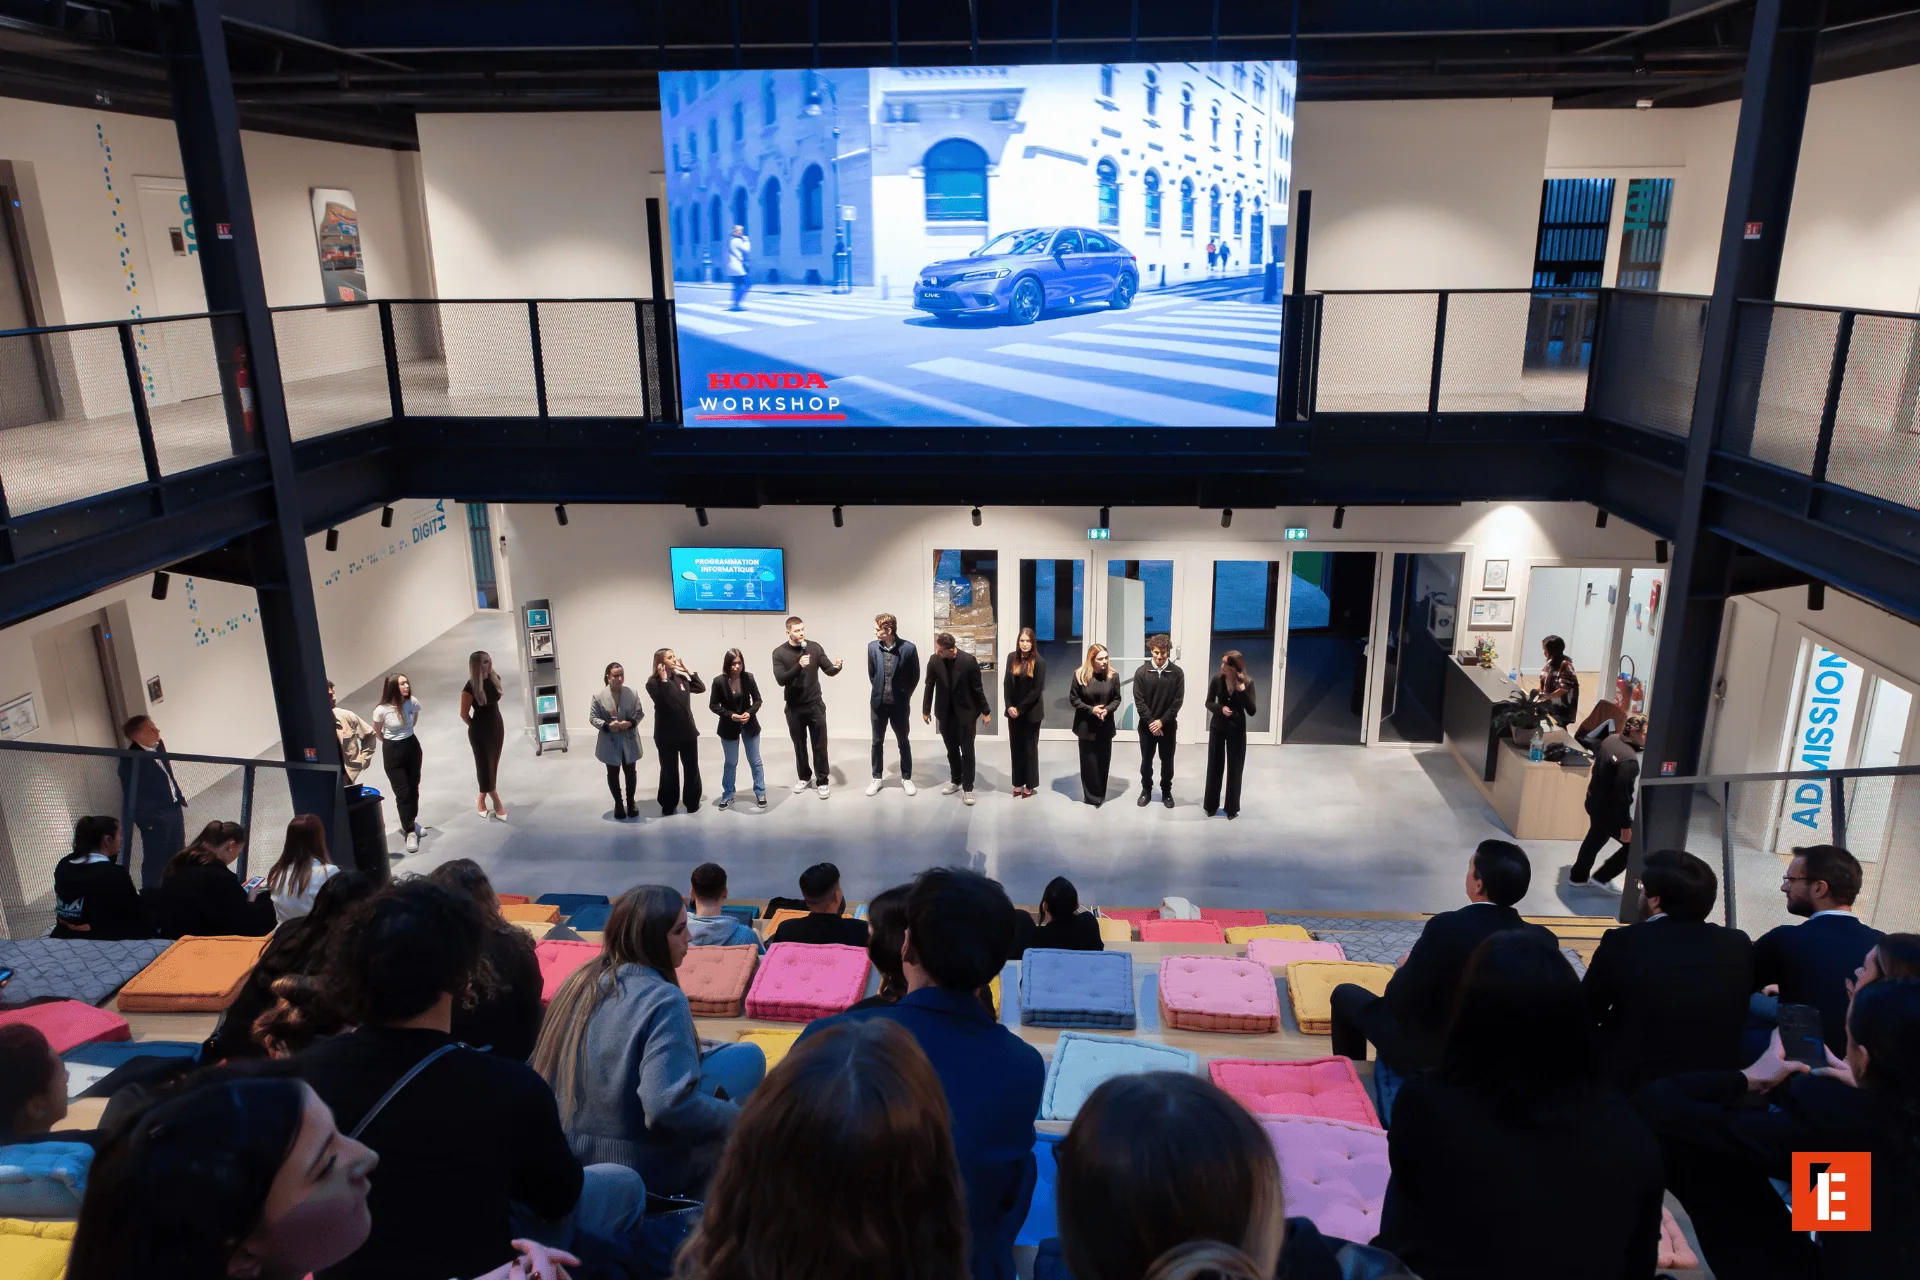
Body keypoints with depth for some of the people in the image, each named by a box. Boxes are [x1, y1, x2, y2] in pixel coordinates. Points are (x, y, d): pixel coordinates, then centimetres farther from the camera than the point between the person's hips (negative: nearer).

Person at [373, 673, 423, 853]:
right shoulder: (381, 710, -22)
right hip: (392, 752, -3)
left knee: (413, 788, 14)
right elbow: (377, 733, -1)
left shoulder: (413, 702, -13)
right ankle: (410, 831, 10)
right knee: (402, 792, 0)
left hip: (412, 747, 3)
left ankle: (411, 821, 36)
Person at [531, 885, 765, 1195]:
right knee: (747, 1058, 3)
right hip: (644, 1171, -7)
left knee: (712, 1054, 20)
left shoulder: (582, 980, 1)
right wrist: (739, 1120, -16)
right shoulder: (663, 1000, -22)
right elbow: (668, 1104, -32)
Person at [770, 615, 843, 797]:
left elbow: (828, 670, -2)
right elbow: (780, 680, -17)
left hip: (815, 705, 0)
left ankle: (822, 781, 15)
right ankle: (805, 777, 31)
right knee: (799, 745, 13)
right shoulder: (779, 652, -8)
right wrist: (799, 666, -30)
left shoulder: (814, 647, -3)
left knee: (820, 745, 3)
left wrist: (837, 667, -26)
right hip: (794, 707, 0)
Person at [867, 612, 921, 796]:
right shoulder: (872, 646, -6)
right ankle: (876, 778, 24)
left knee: (904, 742, 11)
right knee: (877, 742, 11)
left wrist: (904, 695, 3)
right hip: (879, 703, 2)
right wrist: (879, 691, 10)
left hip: (900, 704, -2)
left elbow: (915, 676, -3)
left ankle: (906, 778, 25)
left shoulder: (908, 648, -15)